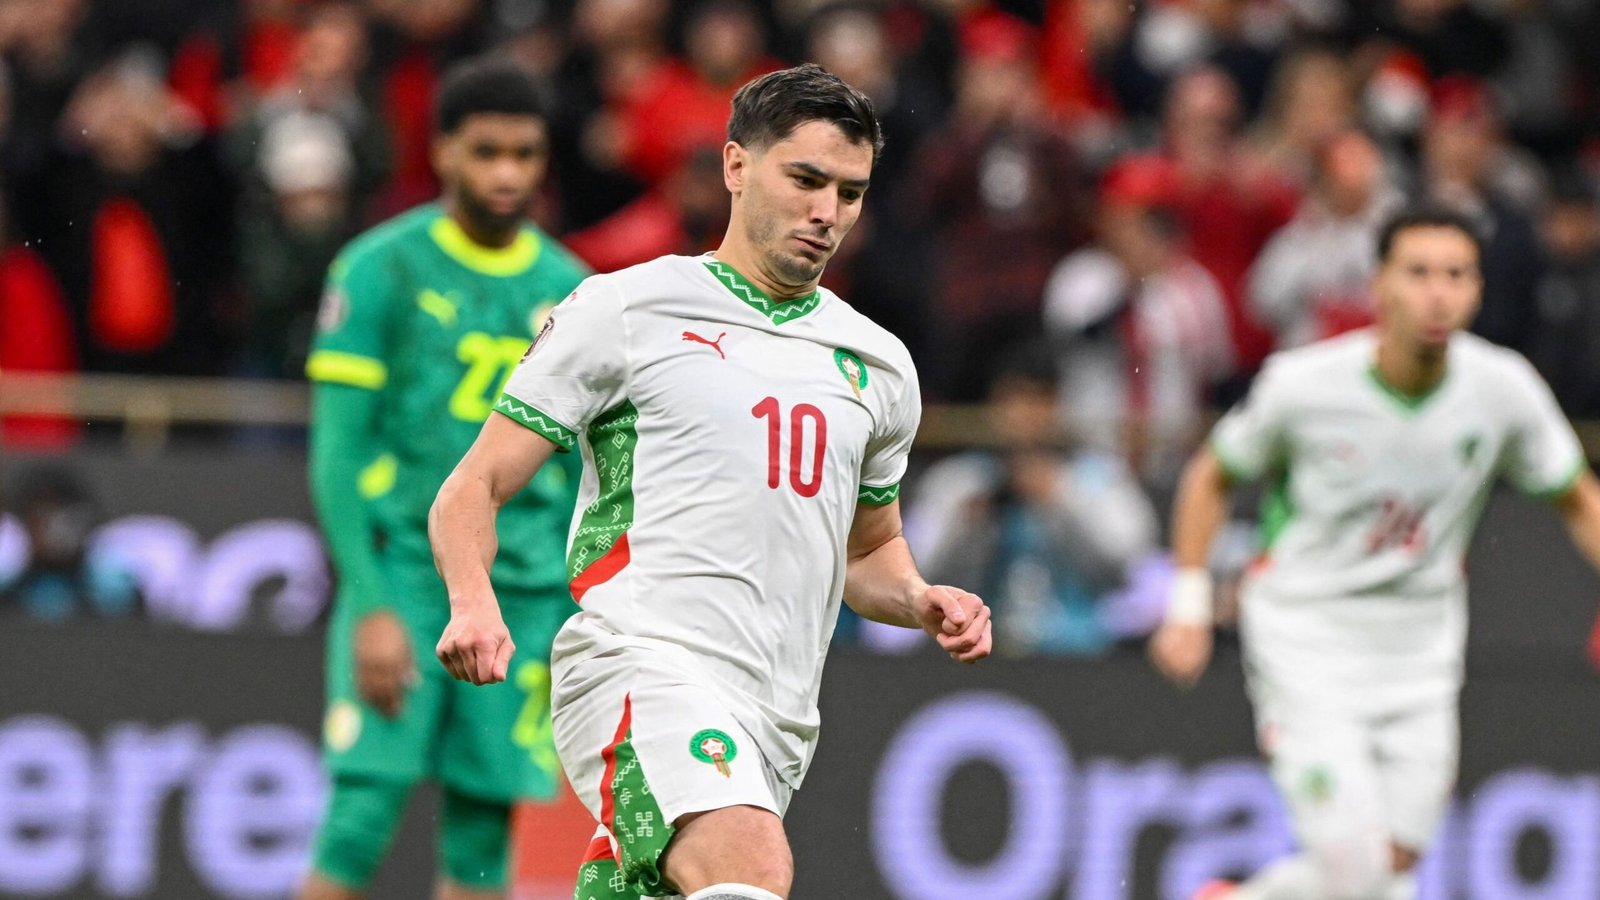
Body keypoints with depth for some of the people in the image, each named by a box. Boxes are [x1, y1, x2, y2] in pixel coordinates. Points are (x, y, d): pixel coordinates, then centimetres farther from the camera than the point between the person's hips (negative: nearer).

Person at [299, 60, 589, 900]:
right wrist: (370, 604, -13)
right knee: (362, 816, -11)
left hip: (521, 592, 4)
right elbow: (337, 453, -5)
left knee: (481, 831, 1)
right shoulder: (379, 271, -2)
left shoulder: (566, 290, 11)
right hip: (401, 570, -4)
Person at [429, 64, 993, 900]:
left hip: (775, 725, 6)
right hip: (639, 666, -6)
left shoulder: (877, 364, 20)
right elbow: (473, 490, 3)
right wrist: (474, 605, -17)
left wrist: (923, 602, 11)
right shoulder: (625, 310, 4)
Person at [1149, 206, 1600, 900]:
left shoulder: (1504, 388, -9)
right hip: (1305, 639, -4)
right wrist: (1189, 608, -3)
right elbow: (1211, 477, 2)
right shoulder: (1303, 384, -16)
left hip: (1421, 654, 4)